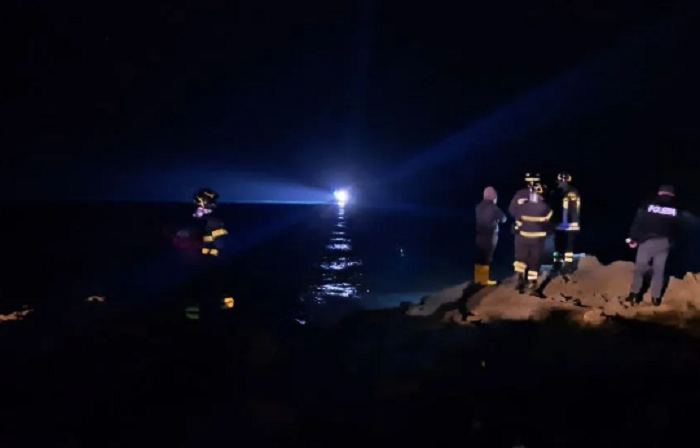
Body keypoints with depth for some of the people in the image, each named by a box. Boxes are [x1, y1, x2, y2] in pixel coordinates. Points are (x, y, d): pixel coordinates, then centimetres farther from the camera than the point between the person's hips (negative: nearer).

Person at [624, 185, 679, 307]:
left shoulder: (648, 205, 2)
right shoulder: (675, 209, 8)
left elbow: (638, 222, -2)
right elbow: (677, 229, 10)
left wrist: (633, 238, 2)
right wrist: (671, 242, 18)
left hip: (647, 241, -2)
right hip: (664, 242, 2)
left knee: (640, 267, 6)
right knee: (659, 270, 8)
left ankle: (634, 294, 1)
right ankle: (656, 298, 8)